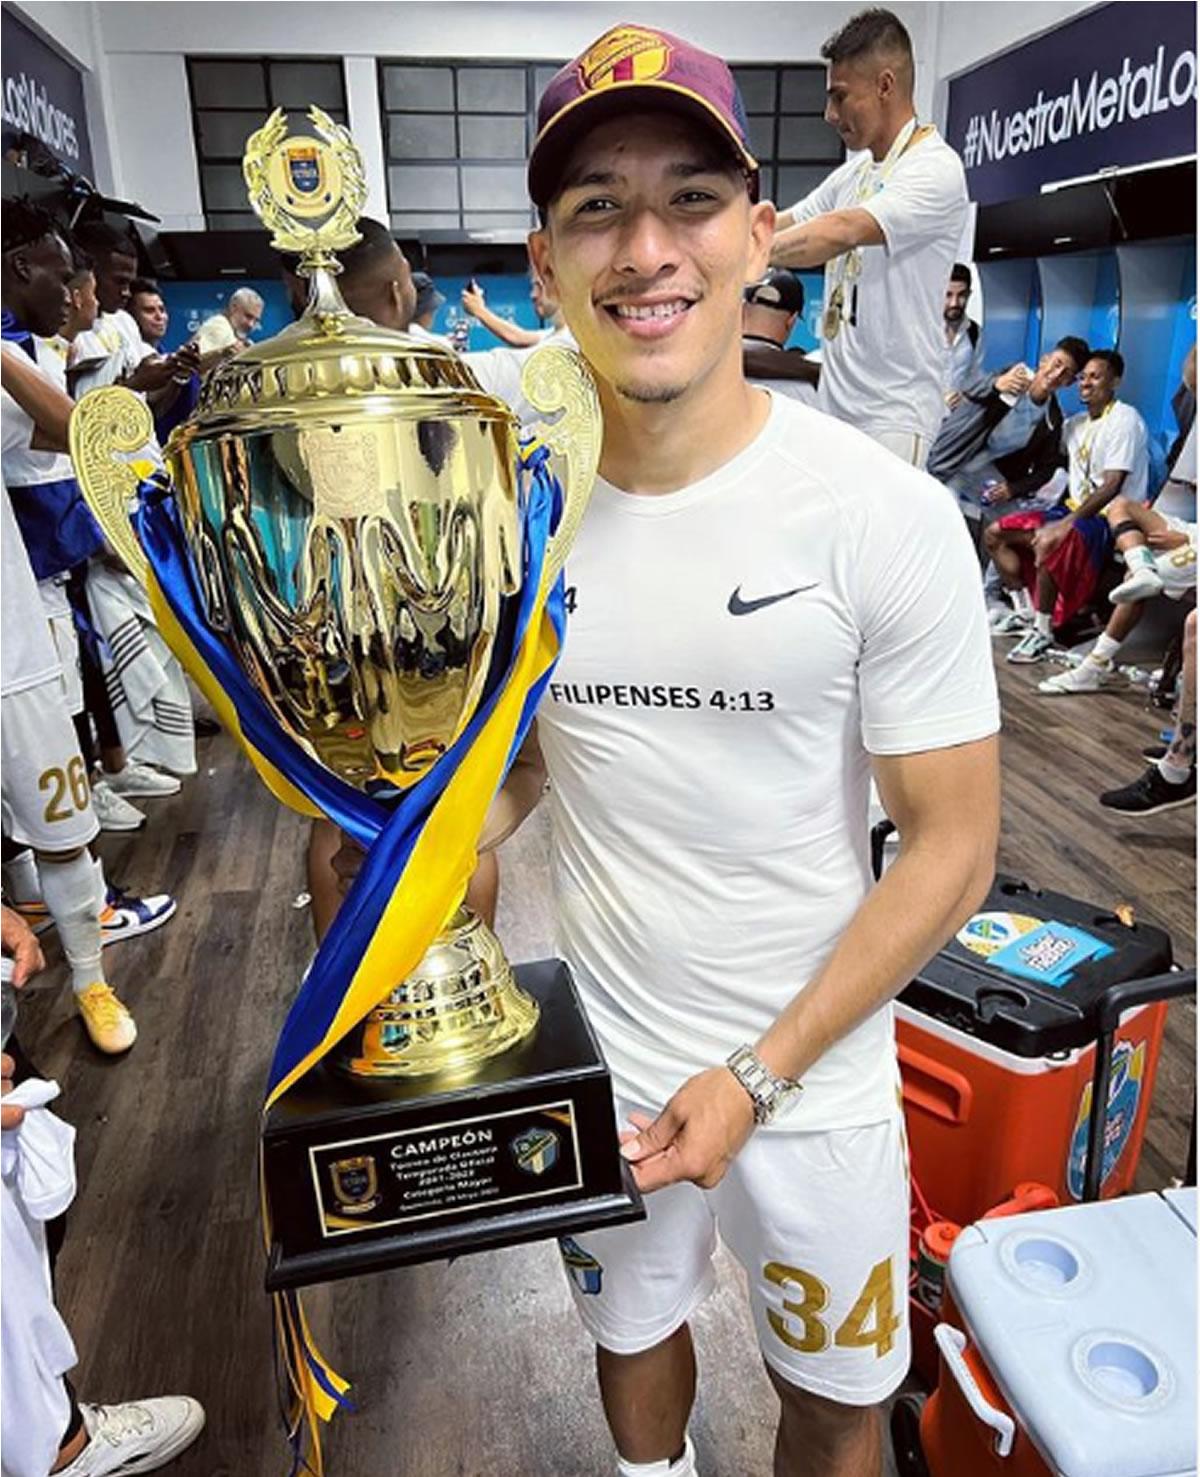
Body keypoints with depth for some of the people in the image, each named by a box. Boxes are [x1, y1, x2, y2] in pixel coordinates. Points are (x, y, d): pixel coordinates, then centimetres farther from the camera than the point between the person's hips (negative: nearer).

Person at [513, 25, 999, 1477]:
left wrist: (762, 1075, -17)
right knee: (633, 1330, 28)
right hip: (596, 1053, 3)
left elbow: (951, 844, -14)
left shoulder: (886, 515, -18)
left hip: (811, 1076, -2)